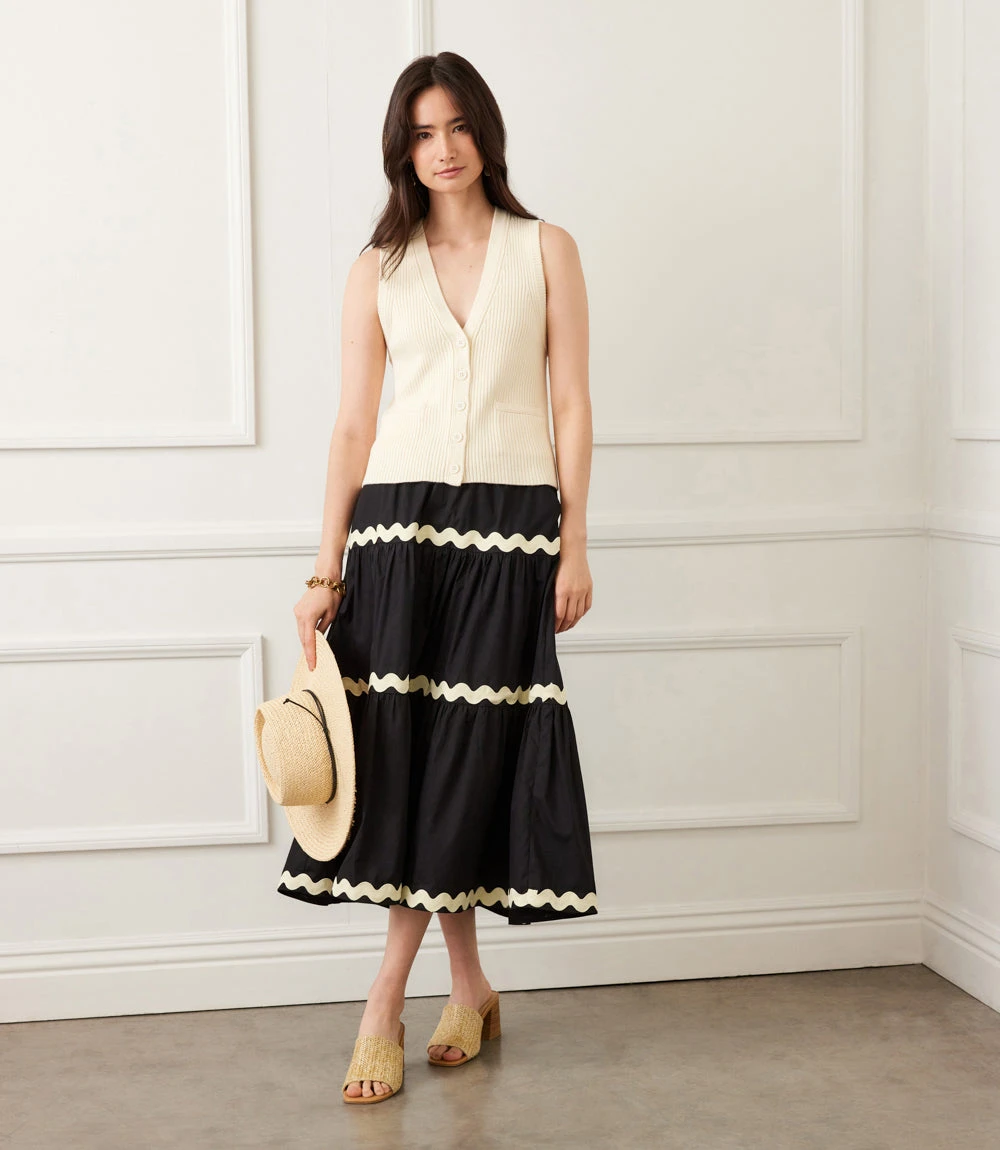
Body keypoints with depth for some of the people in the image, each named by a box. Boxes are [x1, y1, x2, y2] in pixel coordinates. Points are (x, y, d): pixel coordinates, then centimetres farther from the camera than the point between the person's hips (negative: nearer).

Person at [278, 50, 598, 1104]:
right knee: (404, 742, -2)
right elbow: (353, 426, 7)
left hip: (512, 523, -1)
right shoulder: (378, 271, 10)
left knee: (473, 745, -4)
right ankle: (468, 984, 13)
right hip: (399, 520, 1)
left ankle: (387, 1000, 3)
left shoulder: (545, 251, 8)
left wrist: (575, 546, -2)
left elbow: (571, 409, 5)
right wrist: (326, 570, 1)